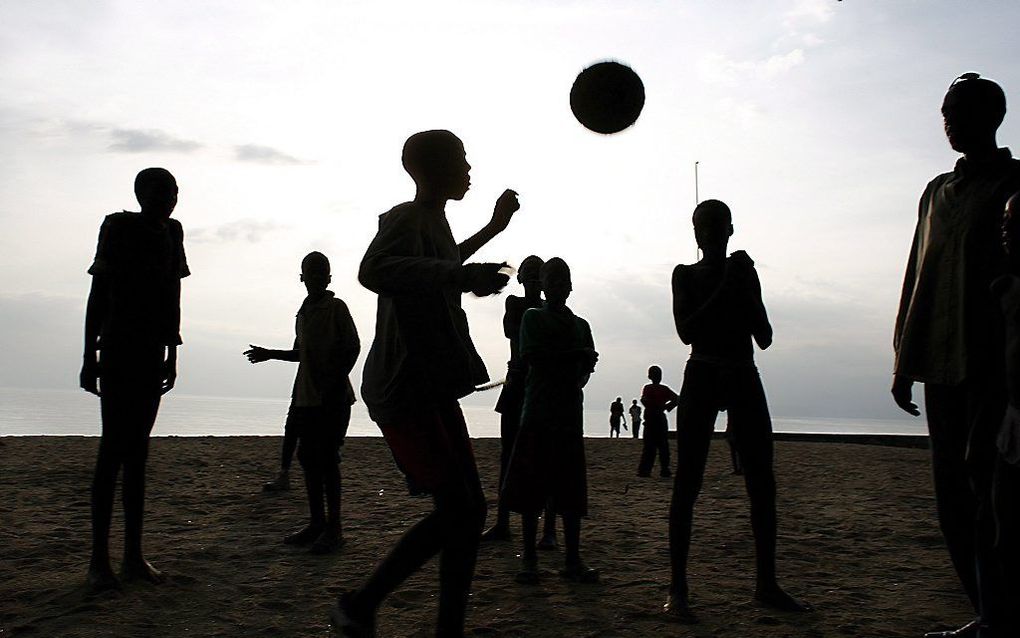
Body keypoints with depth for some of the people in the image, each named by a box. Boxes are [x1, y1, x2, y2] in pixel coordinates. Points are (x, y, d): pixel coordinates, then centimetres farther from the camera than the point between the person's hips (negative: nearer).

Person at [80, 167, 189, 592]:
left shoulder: (170, 234, 12)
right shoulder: (118, 228, -4)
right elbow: (98, 295, -6)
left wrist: (172, 354, 17)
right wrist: (89, 355, -9)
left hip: (153, 354, 6)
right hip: (117, 351, -5)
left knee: (137, 452, 6)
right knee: (112, 450, -7)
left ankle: (134, 556, 10)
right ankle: (99, 559, -2)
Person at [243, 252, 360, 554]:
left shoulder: (336, 307, -4)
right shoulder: (303, 313, 18)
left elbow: (352, 347, -11)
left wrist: (336, 383, -17)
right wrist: (270, 354, 19)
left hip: (332, 398, -7)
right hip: (306, 397, 7)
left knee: (327, 459, -7)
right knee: (309, 459, 8)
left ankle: (334, 527, -1)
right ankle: (317, 523, 17)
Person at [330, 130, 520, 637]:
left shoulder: (434, 219, 18)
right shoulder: (407, 218, -12)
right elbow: (374, 271, -34)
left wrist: (493, 229, 44)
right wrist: (464, 276, -40)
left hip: (431, 389, 10)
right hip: (405, 390, -10)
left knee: (466, 511, 8)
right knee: (457, 510, -12)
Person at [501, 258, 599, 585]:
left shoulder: (580, 324, 19)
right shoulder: (533, 317, 8)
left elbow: (587, 366, 10)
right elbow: (530, 355, -8)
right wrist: (574, 355, -9)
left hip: (570, 412, 4)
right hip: (538, 412, -3)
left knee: (571, 487, 2)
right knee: (531, 485, -4)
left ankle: (573, 560, 6)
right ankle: (529, 559, 3)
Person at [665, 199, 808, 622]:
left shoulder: (743, 270, 13)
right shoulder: (686, 274, 5)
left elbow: (765, 337, 8)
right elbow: (686, 330, -11)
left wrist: (745, 291, -3)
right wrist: (725, 289, -11)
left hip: (744, 380, 4)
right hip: (702, 379, -4)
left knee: (762, 484, 1)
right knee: (688, 482, -8)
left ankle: (766, 584, 9)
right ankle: (677, 589, -7)